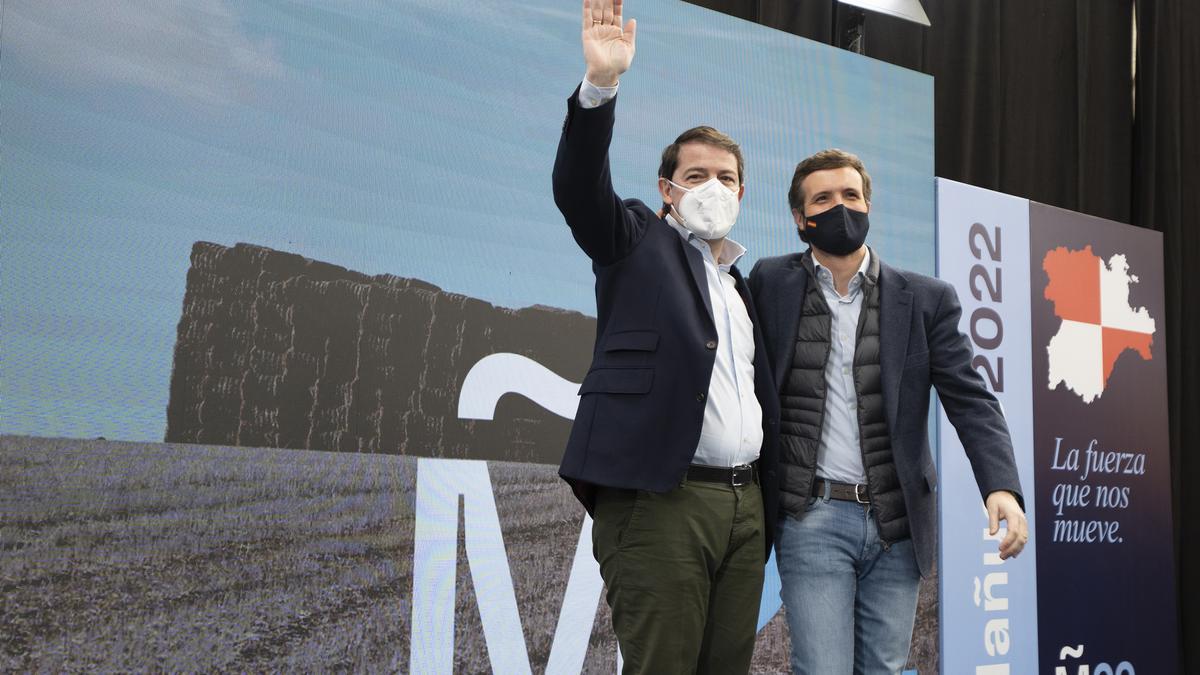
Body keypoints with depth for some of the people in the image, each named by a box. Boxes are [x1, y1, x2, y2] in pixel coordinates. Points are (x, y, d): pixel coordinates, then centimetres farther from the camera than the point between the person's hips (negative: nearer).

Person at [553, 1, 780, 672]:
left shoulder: (744, 285, 23)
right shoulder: (638, 242, 7)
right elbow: (579, 188, -13)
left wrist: (767, 516, 18)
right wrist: (600, 85, -28)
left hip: (744, 505, 6)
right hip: (659, 499, -6)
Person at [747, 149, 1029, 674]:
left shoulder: (926, 299, 5)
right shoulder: (770, 284, 4)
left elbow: (969, 400, -2)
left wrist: (1003, 487, -15)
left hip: (897, 521, 2)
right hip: (812, 518, -2)